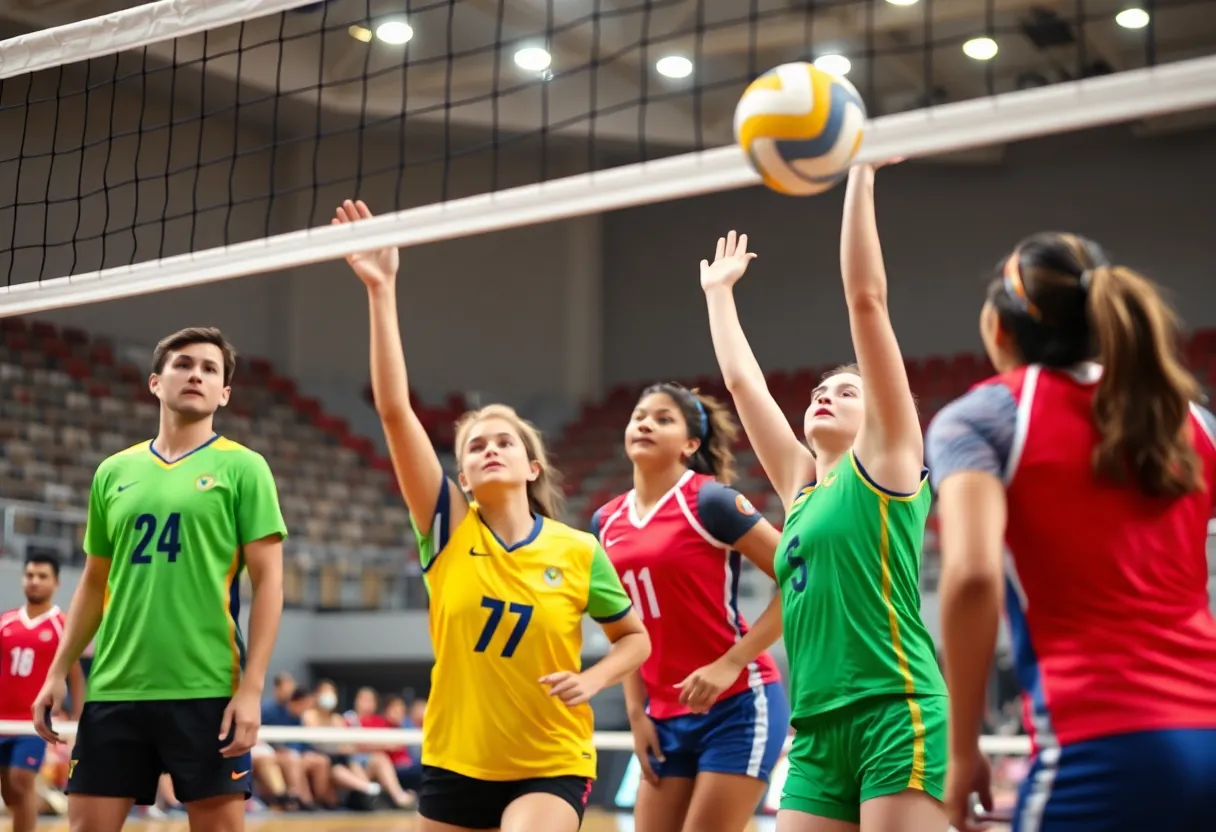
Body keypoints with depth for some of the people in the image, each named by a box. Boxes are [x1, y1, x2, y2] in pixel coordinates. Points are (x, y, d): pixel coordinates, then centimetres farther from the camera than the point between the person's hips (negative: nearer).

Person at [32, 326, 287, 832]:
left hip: (207, 690, -3)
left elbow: (268, 582, -4)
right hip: (114, 689, 4)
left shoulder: (242, 467, 1)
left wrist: (252, 687, -11)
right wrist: (58, 671, 10)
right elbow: (94, 584, 18)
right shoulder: (113, 472, 12)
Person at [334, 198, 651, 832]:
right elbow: (394, 410, -14)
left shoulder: (579, 551, -6)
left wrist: (591, 680, -12)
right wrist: (381, 289, -20)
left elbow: (635, 638, 9)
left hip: (551, 767, -2)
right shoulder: (449, 529, -5)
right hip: (454, 763, 2)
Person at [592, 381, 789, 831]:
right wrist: (636, 712, 9)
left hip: (737, 707, -6)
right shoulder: (607, 522, 9)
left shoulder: (709, 501, -11)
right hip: (666, 717, 6)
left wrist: (729, 664, -18)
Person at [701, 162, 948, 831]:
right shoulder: (801, 487, 19)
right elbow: (741, 380, 26)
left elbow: (866, 300, 0)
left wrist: (860, 177, -1)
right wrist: (718, 290, 37)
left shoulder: (887, 461, 4)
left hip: (896, 715, -6)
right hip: (816, 730, 7)